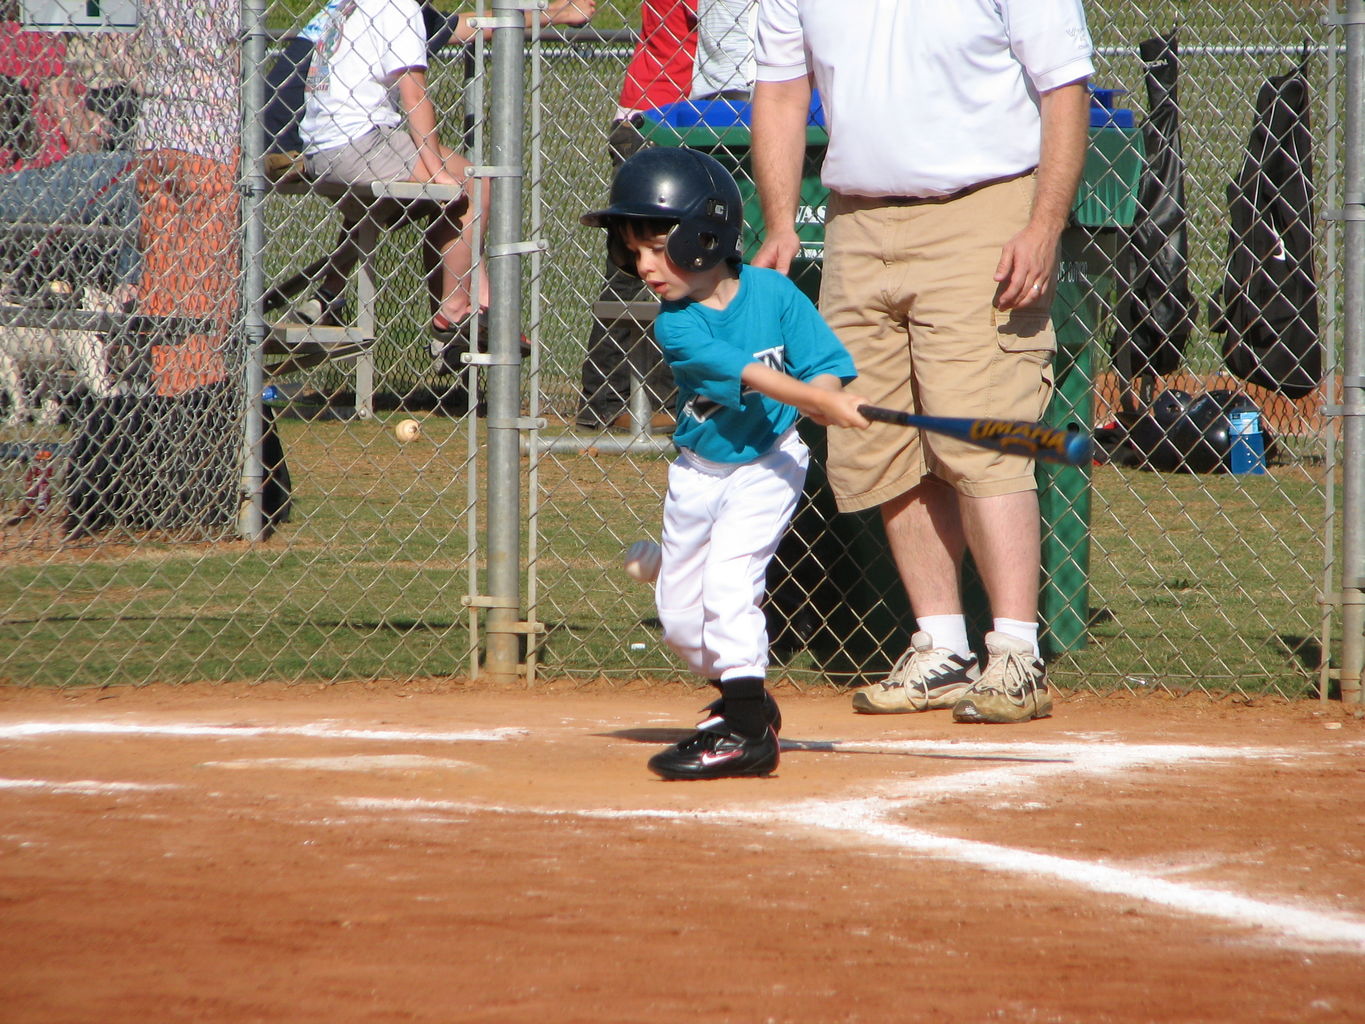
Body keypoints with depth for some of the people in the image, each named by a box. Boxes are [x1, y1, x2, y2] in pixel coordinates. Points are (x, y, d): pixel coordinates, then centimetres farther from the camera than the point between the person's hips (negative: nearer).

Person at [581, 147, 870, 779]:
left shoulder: (772, 293, -16)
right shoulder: (675, 325, -17)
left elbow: (825, 366, -15)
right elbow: (746, 373, -30)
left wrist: (825, 399, -38)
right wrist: (822, 400, -42)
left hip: (766, 463, -4)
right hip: (698, 470, 4)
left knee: (728, 579, -20)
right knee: (678, 612, 8)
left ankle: (746, 732, -15)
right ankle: (745, 697, 32)